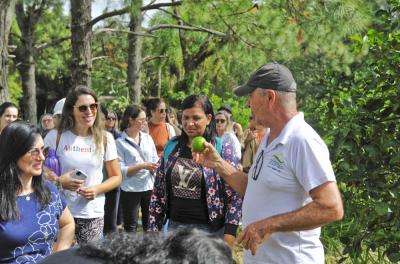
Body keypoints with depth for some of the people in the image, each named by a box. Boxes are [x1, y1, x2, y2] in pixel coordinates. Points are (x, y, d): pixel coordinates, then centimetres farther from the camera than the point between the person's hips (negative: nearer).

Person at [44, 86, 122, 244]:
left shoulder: (105, 138, 4)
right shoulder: (55, 136, -1)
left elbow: (116, 177, 10)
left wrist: (97, 189, -8)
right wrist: (59, 181, -13)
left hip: (93, 215, 1)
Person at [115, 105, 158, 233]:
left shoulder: (147, 138, 7)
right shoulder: (120, 143, -8)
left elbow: (155, 160, 9)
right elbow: (121, 170, -15)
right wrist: (142, 166, -21)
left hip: (149, 187, 4)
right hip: (130, 190, -4)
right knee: (130, 227, 5)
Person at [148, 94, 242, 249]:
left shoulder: (221, 150, -7)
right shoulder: (171, 147, 5)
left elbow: (234, 197, -8)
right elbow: (158, 192, 9)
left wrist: (229, 238, -14)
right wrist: (153, 230, 5)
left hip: (209, 230, -4)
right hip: (174, 226, 4)